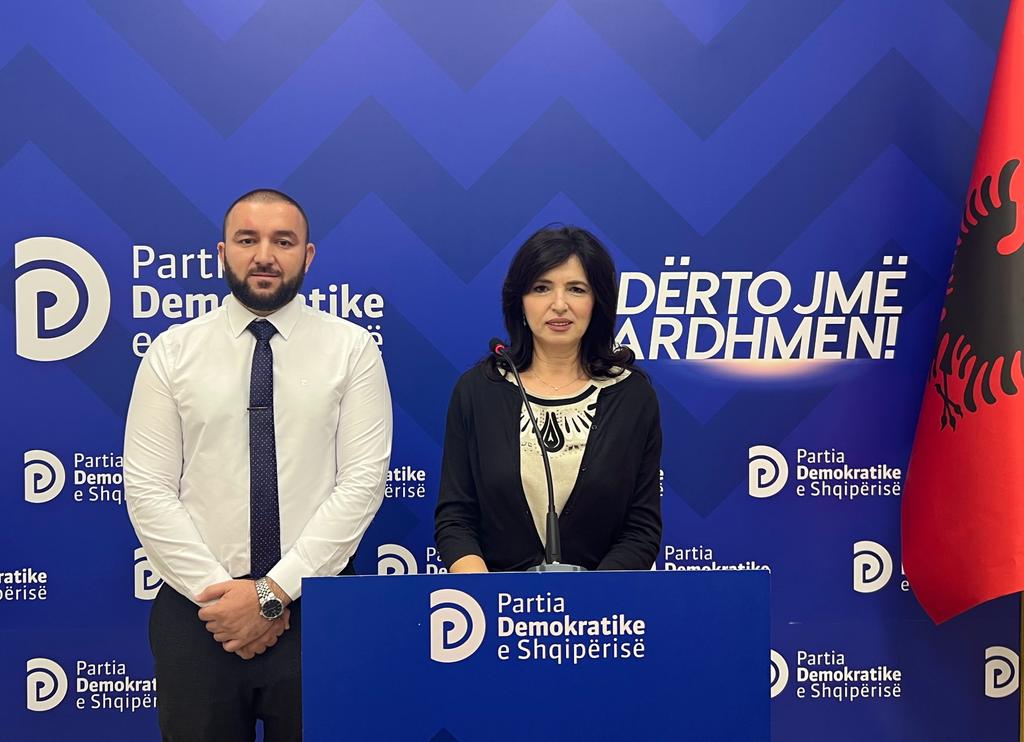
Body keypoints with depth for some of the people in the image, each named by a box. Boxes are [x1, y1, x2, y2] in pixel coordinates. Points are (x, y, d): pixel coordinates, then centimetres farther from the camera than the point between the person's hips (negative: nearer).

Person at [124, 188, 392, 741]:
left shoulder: (351, 348, -1)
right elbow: (147, 489, -2)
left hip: (317, 605, 0)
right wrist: (218, 591, -11)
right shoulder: (172, 352, 2)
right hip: (197, 607, 1)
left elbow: (363, 481, -8)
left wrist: (275, 591, -14)